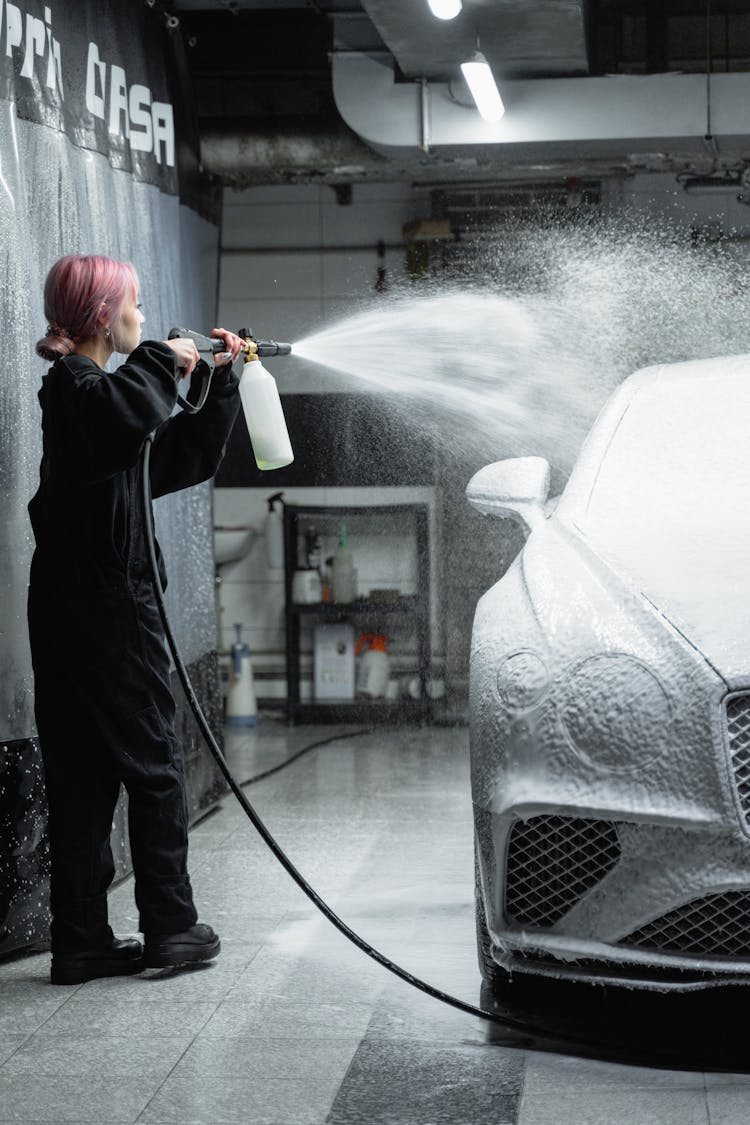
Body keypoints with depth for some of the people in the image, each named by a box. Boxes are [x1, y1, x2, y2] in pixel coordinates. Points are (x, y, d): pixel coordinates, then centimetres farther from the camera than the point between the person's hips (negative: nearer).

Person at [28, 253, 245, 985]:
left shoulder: (95, 389, 20)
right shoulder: (73, 387, -10)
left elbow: (190, 458, 26)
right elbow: (132, 412, -35)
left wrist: (221, 381, 21)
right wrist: (162, 360, -17)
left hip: (71, 613, 9)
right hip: (105, 606, -9)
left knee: (81, 777, 7)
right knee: (153, 767, 0)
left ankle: (81, 942, 9)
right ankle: (172, 928, 6)